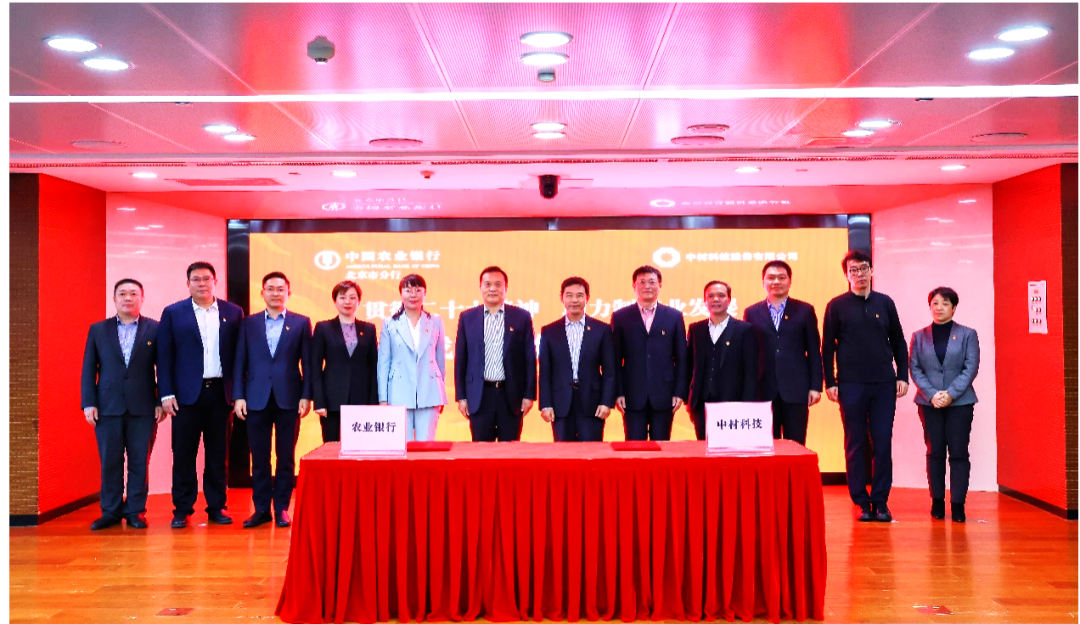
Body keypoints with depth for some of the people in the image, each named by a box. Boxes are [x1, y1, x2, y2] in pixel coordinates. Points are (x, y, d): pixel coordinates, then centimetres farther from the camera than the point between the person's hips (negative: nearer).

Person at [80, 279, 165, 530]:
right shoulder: (98, 330, 9)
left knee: (140, 461, 3)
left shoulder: (155, 329, 4)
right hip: (108, 406, 1)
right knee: (110, 462, 5)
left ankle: (136, 511, 12)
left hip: (143, 407, -1)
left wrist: (161, 401, -3)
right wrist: (89, 403, -1)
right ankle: (110, 511, 15)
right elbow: (89, 369, 7)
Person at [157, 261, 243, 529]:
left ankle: (217, 507, 17)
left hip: (221, 393, 1)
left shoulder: (233, 313, 6)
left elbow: (239, 354, 5)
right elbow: (164, 356, 1)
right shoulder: (173, 313, 4)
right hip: (187, 394, -1)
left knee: (218, 454, 7)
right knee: (184, 454, 3)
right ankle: (182, 509, 13)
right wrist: (166, 393, -6)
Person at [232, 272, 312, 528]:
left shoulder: (301, 323, 5)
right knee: (259, 458, 6)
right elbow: (240, 362, 6)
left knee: (286, 458, 4)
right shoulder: (249, 323, 9)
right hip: (257, 399, 1)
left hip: (288, 399, -1)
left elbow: (307, 362, 2)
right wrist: (238, 396, -1)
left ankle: (282, 508, 14)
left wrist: (306, 396, -5)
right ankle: (261, 509, 15)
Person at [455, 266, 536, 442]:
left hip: (511, 395, 0)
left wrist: (529, 394, 0)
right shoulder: (467, 317, 6)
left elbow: (529, 359, 3)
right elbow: (460, 359, 6)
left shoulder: (521, 317, 3)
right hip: (480, 395, 1)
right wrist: (461, 396, 3)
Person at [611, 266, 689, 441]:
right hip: (633, 396, -1)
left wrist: (680, 392, -1)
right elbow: (616, 360, 3)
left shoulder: (674, 316, 7)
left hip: (663, 396, 1)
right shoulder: (620, 317, 5)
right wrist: (618, 393, -4)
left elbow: (681, 359, 6)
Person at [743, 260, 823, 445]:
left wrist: (815, 387, -1)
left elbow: (814, 352, 5)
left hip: (796, 391, -1)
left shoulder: (805, 311, 7)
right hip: (763, 391, 1)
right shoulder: (752, 313, 8)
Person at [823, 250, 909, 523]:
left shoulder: (885, 303, 9)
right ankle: (862, 502, 12)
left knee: (883, 443, 2)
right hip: (851, 385, -2)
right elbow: (828, 347, 2)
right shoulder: (837, 306, 2)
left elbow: (898, 342, 13)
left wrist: (902, 375, 5)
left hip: (884, 384, 2)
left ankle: (880, 501, 11)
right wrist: (829, 382, -4)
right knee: (855, 444, 3)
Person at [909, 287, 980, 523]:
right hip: (929, 403, 1)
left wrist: (951, 393, -13)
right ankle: (937, 502, 12)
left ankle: (958, 504, 2)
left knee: (959, 453, -2)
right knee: (934, 452, 4)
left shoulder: (968, 335, 5)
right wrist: (932, 394, -10)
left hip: (960, 402, -1)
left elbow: (971, 368, -3)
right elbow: (914, 368, 3)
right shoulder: (919, 336, 9)